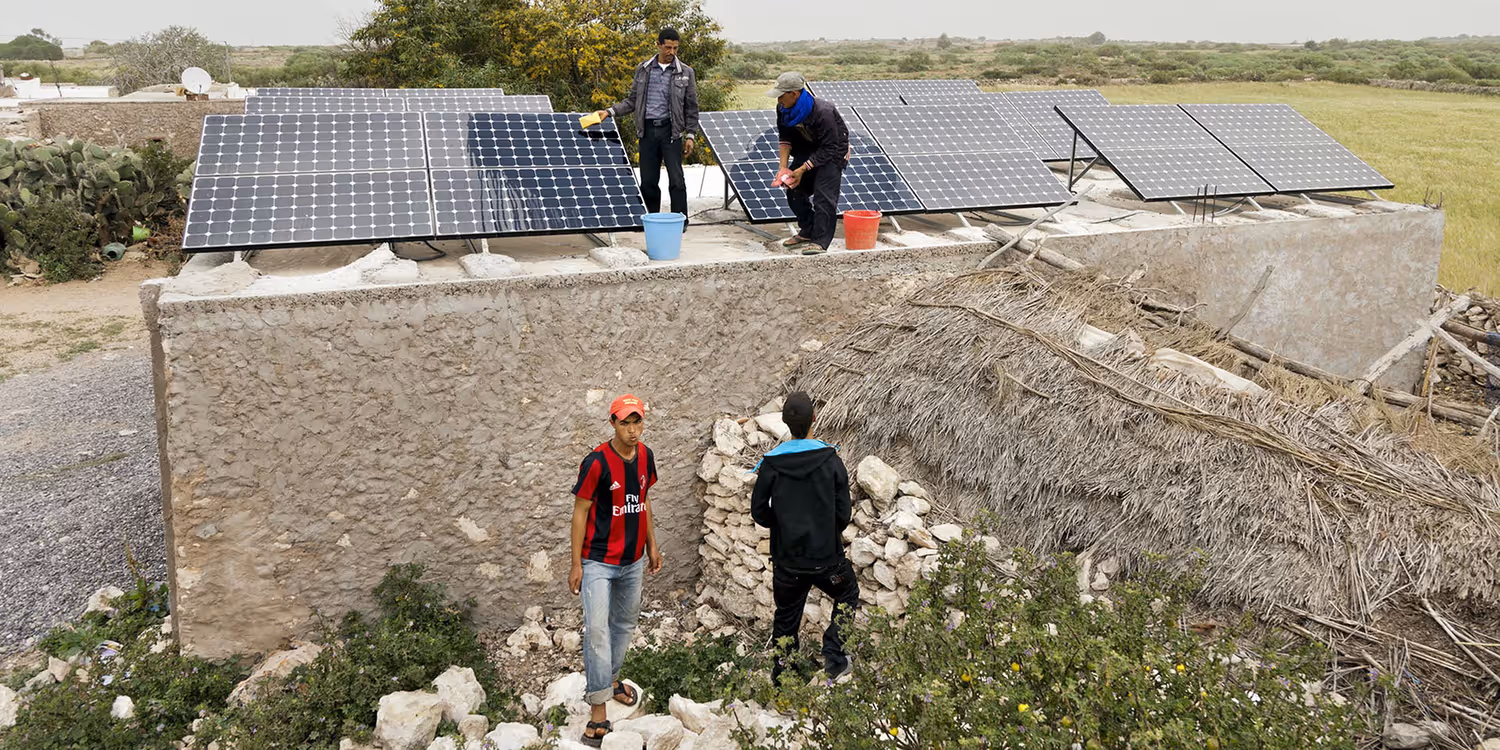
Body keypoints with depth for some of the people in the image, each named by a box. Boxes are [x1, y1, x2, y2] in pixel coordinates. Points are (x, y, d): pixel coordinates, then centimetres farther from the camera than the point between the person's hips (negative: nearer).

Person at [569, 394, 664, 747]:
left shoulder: (645, 456, 0)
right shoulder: (597, 462, -18)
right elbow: (580, 512, -12)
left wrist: (652, 545, 15)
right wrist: (576, 565, -13)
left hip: (633, 560, 6)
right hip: (598, 562, -6)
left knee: (625, 624, 19)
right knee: (597, 630, -12)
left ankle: (611, 678, 41)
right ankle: (598, 711, -7)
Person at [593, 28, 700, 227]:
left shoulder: (686, 73, 3)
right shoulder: (643, 69, 8)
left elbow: (691, 108, 5)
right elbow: (632, 100, 13)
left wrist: (690, 135, 0)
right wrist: (610, 111, 2)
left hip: (670, 131, -2)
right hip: (647, 131, 2)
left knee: (676, 179, -6)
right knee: (648, 181, 4)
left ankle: (679, 221, 3)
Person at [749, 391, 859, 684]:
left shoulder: (771, 464, -11)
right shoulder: (831, 460, -12)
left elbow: (759, 512, -4)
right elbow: (843, 514, -7)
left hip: (787, 560, 1)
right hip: (827, 558, -1)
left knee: (786, 618, 19)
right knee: (848, 596, 26)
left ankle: (781, 677, 28)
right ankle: (833, 657, 18)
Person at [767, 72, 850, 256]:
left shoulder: (822, 113, -35)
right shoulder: (783, 109, -13)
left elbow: (829, 149, -29)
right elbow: (785, 137, -2)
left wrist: (802, 169, -30)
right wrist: (783, 167, -14)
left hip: (833, 152, -7)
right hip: (807, 149, 8)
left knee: (824, 195, -18)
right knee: (794, 189, 5)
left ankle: (820, 241, -15)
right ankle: (807, 232, 20)